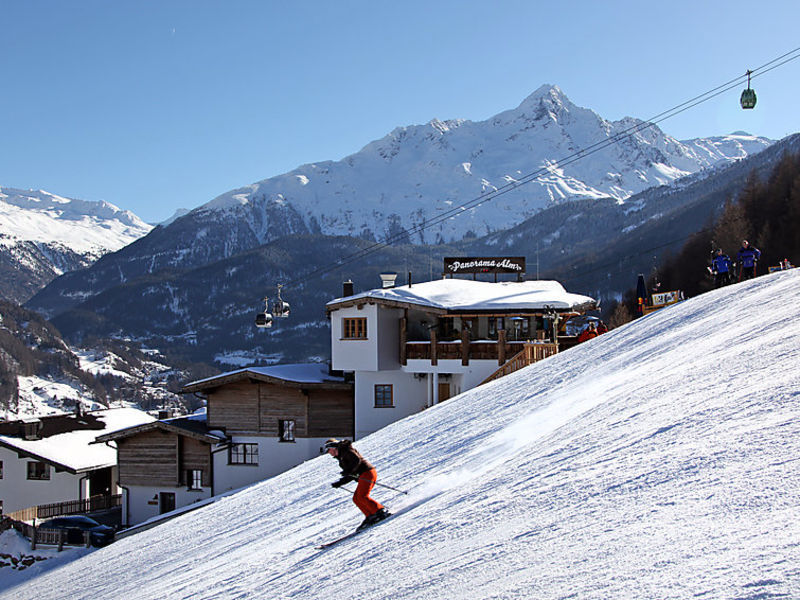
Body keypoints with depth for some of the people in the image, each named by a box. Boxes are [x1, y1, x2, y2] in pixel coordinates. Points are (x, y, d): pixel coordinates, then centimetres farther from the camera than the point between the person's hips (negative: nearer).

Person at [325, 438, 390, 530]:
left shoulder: (345, 450, 0)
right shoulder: (341, 456, 27)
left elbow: (357, 459, -17)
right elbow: (350, 476, 27)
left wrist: (349, 471, -26)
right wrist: (339, 483, 22)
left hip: (367, 472, -10)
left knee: (362, 497, -19)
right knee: (356, 498, 2)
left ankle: (382, 511, -22)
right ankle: (370, 516, -6)